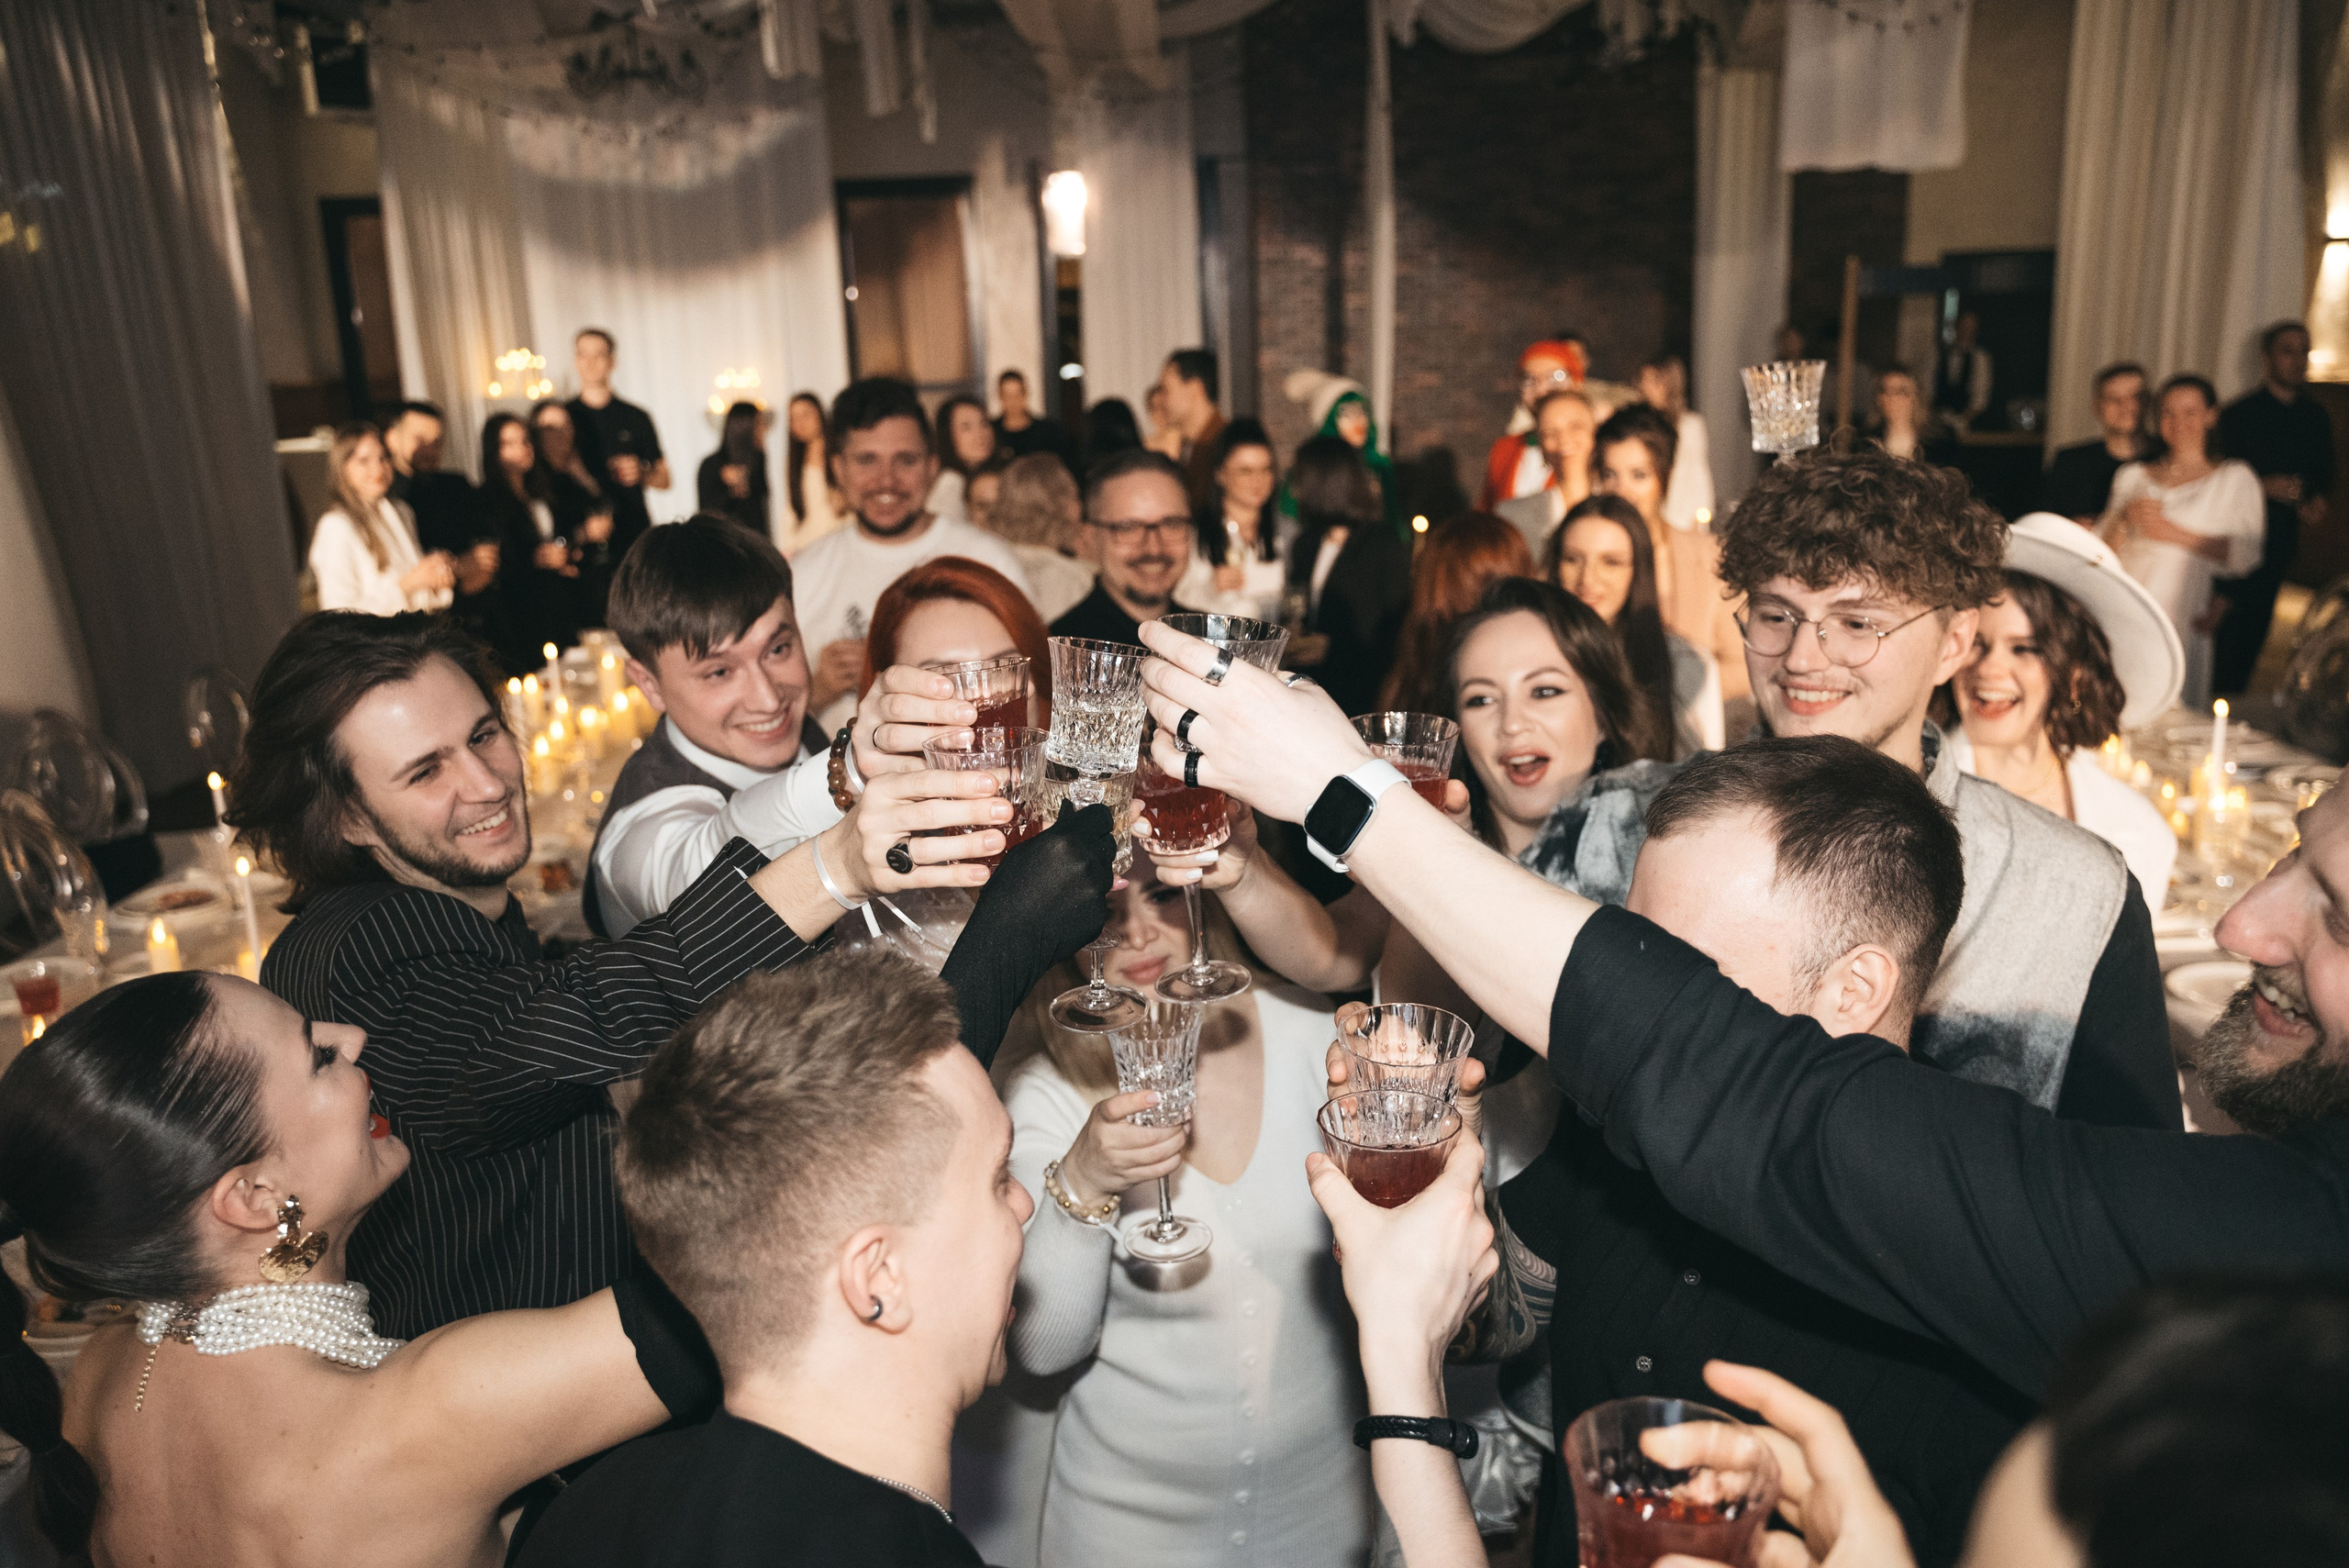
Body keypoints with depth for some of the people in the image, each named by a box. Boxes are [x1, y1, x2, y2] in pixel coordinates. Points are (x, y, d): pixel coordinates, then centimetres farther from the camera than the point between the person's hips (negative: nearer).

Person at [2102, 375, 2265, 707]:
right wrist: (2124, 519, -7)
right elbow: (2106, 551, 13)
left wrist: (2177, 535, -9)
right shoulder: (2132, 476, 17)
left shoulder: (2235, 478, 7)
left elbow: (2247, 554, -4)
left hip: (2187, 619, -3)